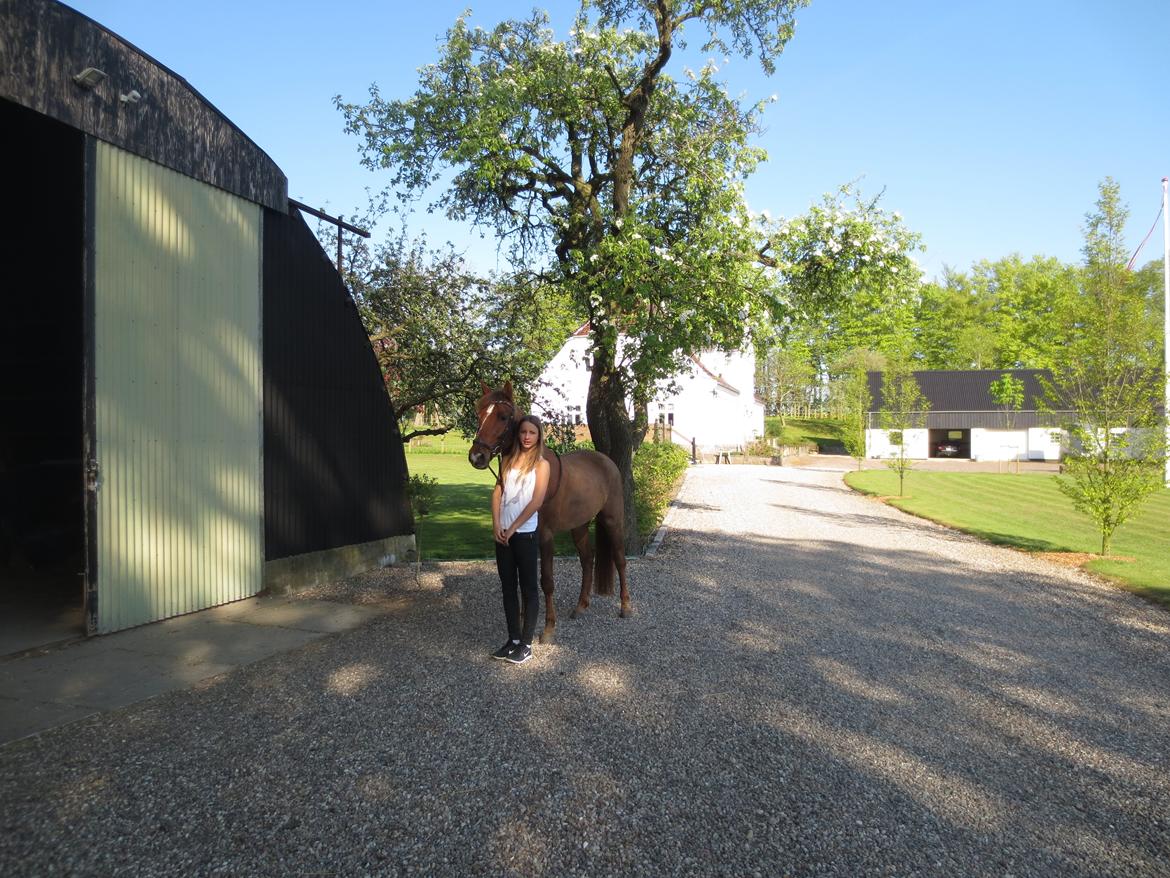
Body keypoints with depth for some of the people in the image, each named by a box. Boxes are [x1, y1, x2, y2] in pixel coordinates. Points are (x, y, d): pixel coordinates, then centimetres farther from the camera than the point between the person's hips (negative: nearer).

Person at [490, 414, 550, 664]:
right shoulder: (508, 460, 10)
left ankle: (526, 644, 10)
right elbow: (497, 492, 6)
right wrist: (496, 525, -6)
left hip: (525, 533, -5)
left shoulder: (541, 464, -4)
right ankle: (513, 639, 22)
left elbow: (537, 501, -12)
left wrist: (513, 528, -12)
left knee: (528, 589, 2)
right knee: (508, 588, 12)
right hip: (502, 533, 5)